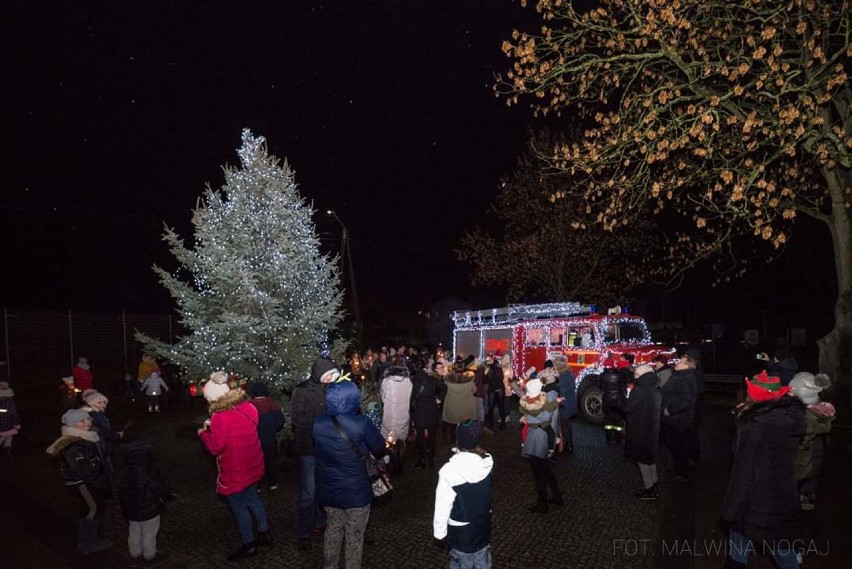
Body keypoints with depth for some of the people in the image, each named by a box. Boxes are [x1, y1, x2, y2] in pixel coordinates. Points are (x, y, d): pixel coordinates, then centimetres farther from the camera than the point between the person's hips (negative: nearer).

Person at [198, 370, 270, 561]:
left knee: (239, 506, 12)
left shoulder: (221, 417, -27)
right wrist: (214, 427, 11)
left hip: (235, 471, -7)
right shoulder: (247, 407, -4)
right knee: (252, 498, 26)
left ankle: (248, 545, 27)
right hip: (252, 465, 7)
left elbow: (215, 447, -19)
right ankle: (264, 533, 38)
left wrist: (204, 433, -1)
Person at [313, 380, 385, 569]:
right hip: (355, 491, -5)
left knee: (333, 530, 25)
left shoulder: (318, 423, -8)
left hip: (328, 489, 5)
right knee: (354, 536, 14)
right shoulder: (361, 423, -23)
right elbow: (379, 447, -7)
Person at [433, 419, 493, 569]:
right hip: (483, 526, 4)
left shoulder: (449, 471, -31)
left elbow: (442, 506, -20)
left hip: (461, 532, -4)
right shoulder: (489, 462, -19)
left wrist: (440, 532, -6)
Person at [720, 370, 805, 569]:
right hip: (783, 500, 6)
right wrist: (747, 418, 5)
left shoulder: (754, 428, -26)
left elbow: (744, 474, -21)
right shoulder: (790, 417, -6)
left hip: (758, 503, -6)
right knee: (783, 549, 22)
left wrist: (734, 496, -13)